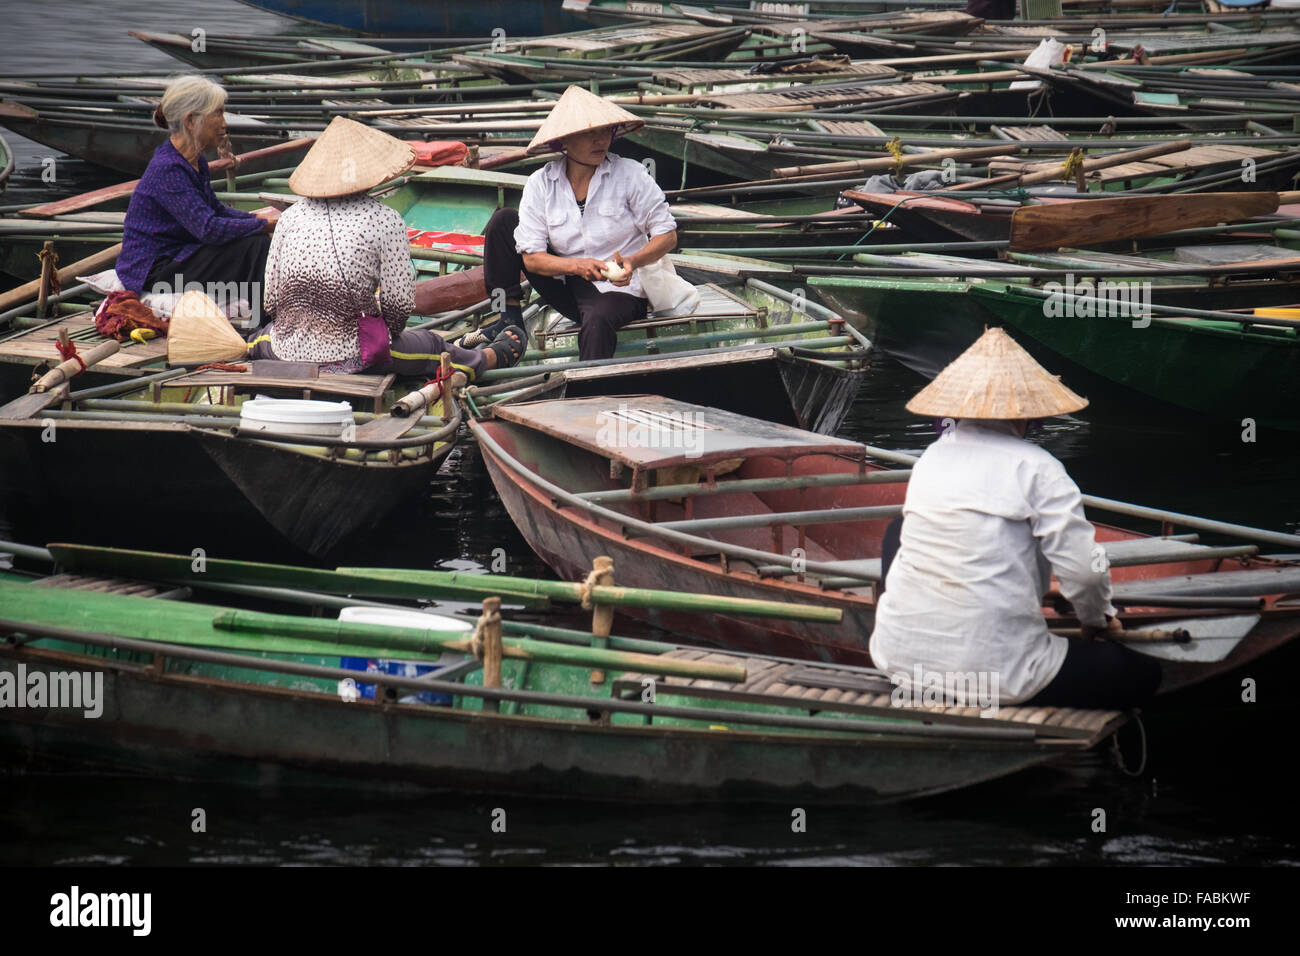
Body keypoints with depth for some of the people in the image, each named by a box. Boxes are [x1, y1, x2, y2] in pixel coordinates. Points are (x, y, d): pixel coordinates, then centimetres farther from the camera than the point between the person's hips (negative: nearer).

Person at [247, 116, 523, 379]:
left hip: (288, 352, 2)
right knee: (432, 346, 26)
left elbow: (272, 297, 3)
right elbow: (399, 301, -11)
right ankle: (493, 357, 50)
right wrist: (387, 334, 10)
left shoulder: (291, 217, -1)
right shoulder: (385, 220, -11)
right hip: (352, 358, -2)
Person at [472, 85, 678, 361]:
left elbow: (667, 235, -6)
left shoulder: (630, 174, -8)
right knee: (503, 221, -2)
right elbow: (532, 257, -8)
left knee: (597, 320, -40)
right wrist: (577, 266, -28)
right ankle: (510, 316, -2)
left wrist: (632, 262, -27)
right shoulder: (541, 184, -3)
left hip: (618, 289, -4)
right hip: (566, 285, 4)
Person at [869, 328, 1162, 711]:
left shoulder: (931, 457, 11)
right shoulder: (1035, 467, -6)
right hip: (994, 672, -5)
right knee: (1142, 674, 10)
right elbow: (1083, 567, -10)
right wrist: (1097, 618, 12)